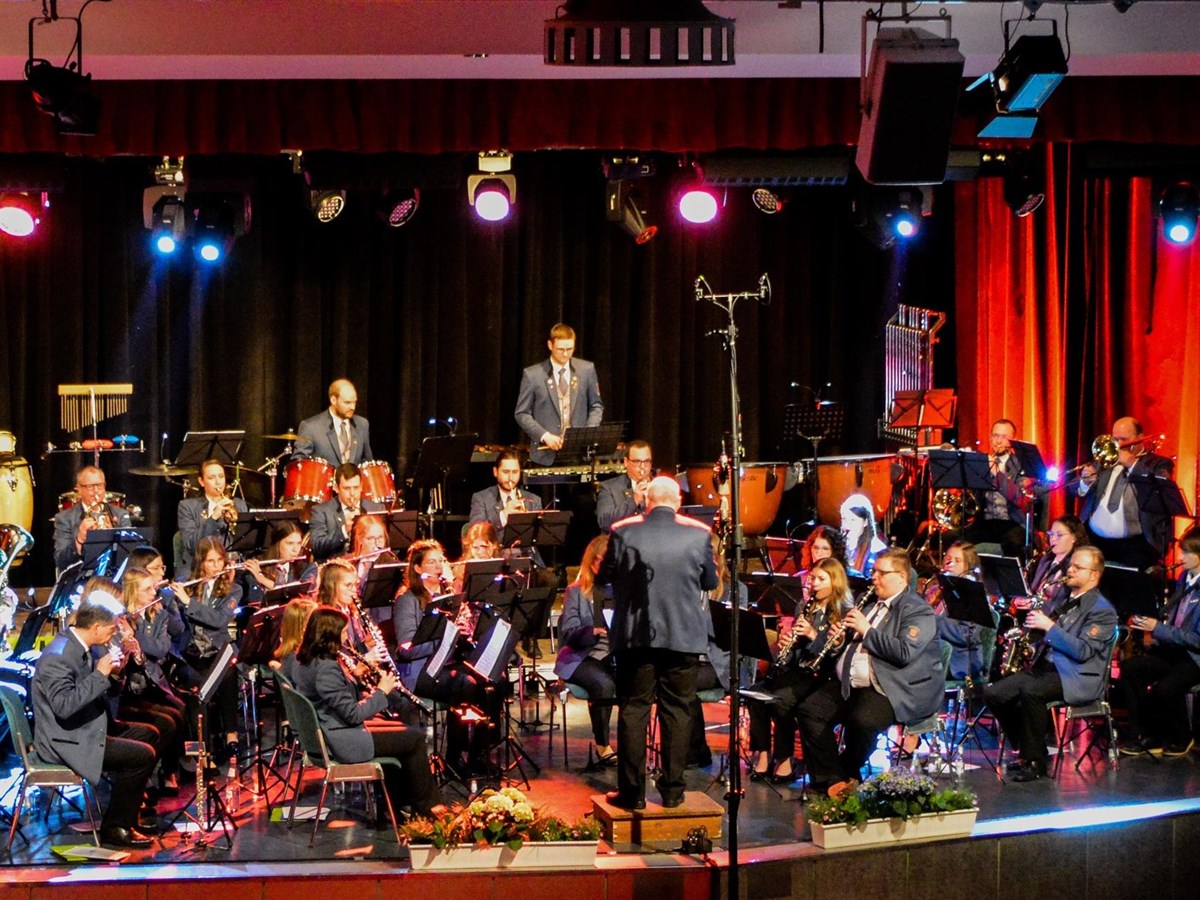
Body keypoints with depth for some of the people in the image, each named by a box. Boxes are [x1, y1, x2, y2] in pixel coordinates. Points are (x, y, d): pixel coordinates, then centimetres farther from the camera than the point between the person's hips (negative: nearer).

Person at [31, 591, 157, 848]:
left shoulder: (85, 647, 6)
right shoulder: (57, 656, -24)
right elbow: (64, 705, -34)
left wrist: (113, 668, -1)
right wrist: (100, 675, -29)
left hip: (87, 729, 11)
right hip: (64, 742, -11)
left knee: (148, 734, 18)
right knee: (142, 755, -17)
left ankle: (129, 810, 24)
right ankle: (114, 828, -5)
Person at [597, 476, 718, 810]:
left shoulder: (624, 533, -7)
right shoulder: (699, 536, -5)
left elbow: (604, 576, 5)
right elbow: (710, 582, 8)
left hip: (636, 634, 0)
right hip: (684, 637, 0)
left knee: (633, 710, 6)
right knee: (677, 711, 8)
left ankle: (632, 791, 6)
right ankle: (672, 790, 10)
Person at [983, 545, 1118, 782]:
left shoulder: (1102, 610, -5)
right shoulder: (1063, 601, 20)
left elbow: (1082, 651, -18)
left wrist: (1049, 626, -20)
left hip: (1077, 679, -8)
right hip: (1045, 667, 8)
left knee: (1030, 691, -36)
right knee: (993, 693, -11)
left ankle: (1036, 762, -23)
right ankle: (1026, 751, 3)